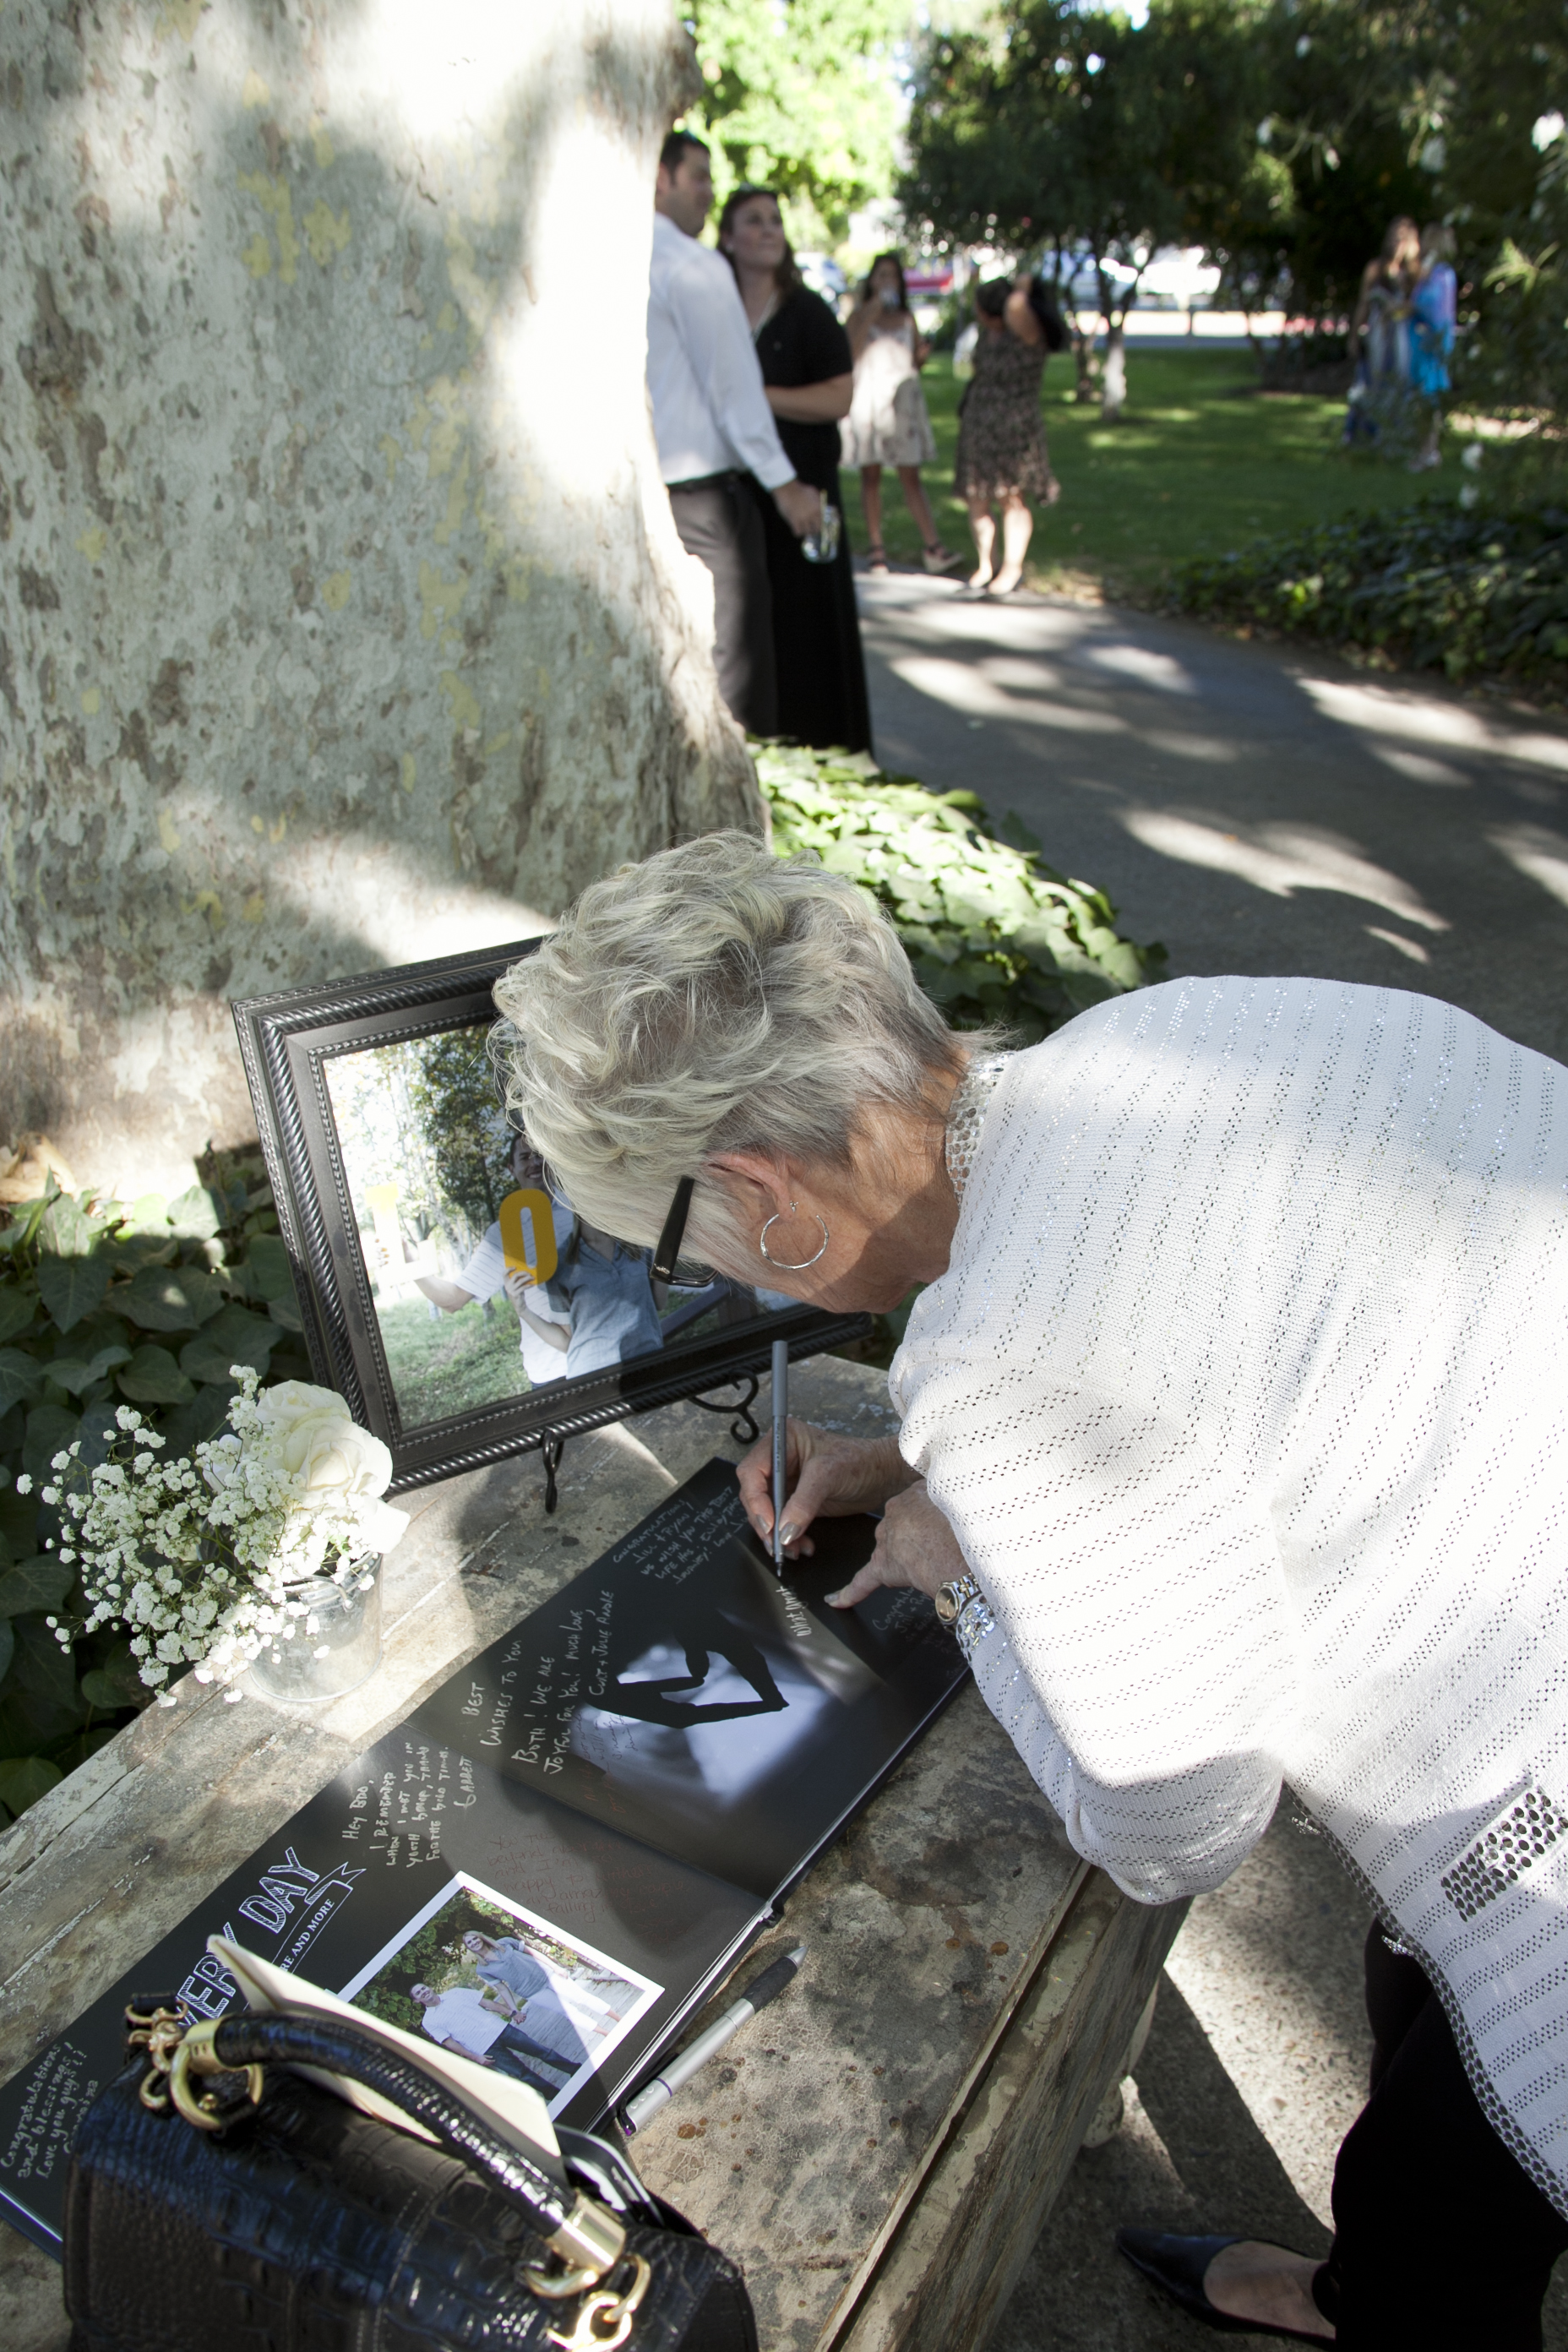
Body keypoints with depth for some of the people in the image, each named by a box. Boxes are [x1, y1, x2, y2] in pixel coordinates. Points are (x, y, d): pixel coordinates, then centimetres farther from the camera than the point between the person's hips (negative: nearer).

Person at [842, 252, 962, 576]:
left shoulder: (907, 318, 14)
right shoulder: (859, 315, 6)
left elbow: (916, 364, 18)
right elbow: (852, 350, -11)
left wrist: (922, 354, -5)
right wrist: (873, 312, -14)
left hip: (903, 397, 2)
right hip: (868, 395, -2)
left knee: (910, 475, -4)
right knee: (871, 474, 1)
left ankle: (933, 548, -11)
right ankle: (875, 548, 6)